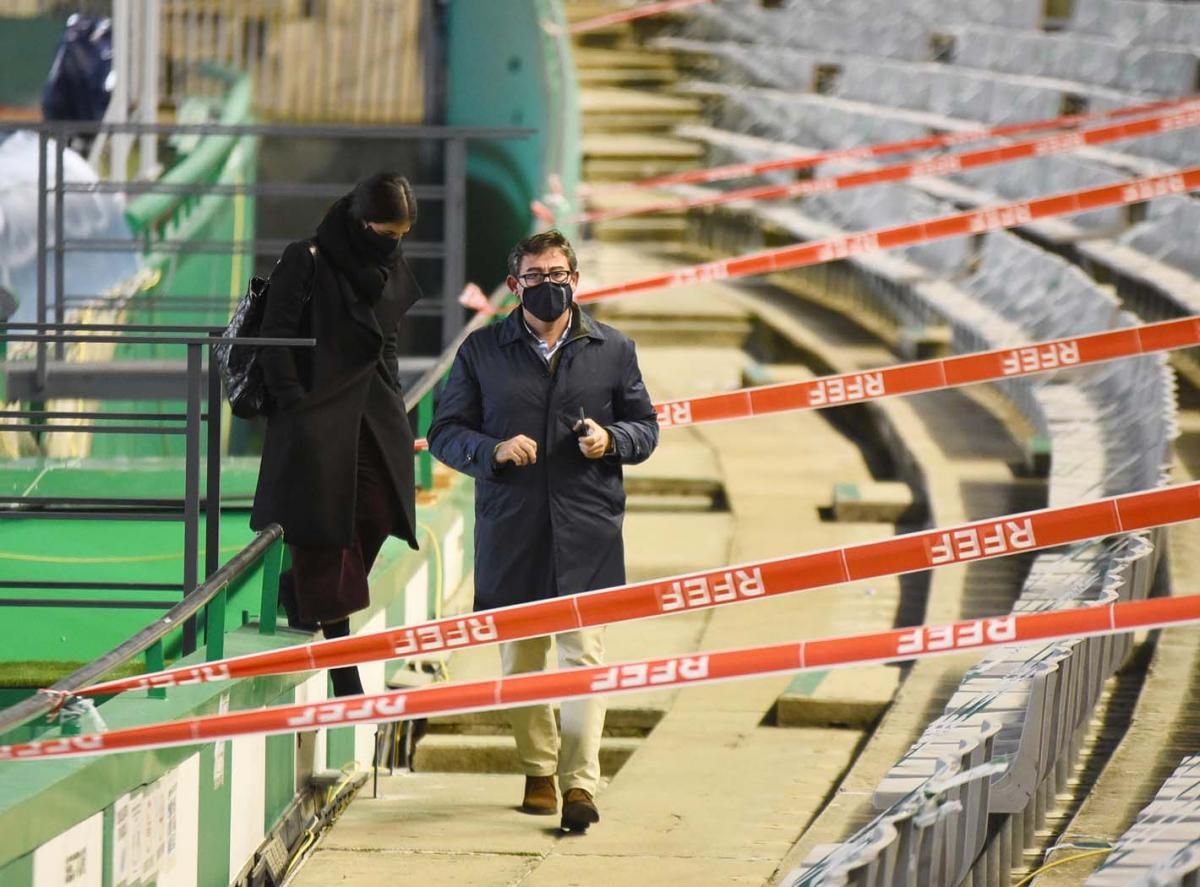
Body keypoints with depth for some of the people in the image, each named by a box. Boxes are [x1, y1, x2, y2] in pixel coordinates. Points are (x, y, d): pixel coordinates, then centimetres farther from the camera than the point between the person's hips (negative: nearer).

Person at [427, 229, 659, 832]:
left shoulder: (613, 351, 10)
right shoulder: (482, 351, 8)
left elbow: (645, 427, 15)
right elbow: (444, 431, 7)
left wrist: (612, 439, -7)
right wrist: (493, 450, -12)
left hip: (587, 531, -1)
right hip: (509, 530, 1)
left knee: (583, 654, -9)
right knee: (519, 658, 7)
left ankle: (580, 783, -11)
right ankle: (538, 771, 22)